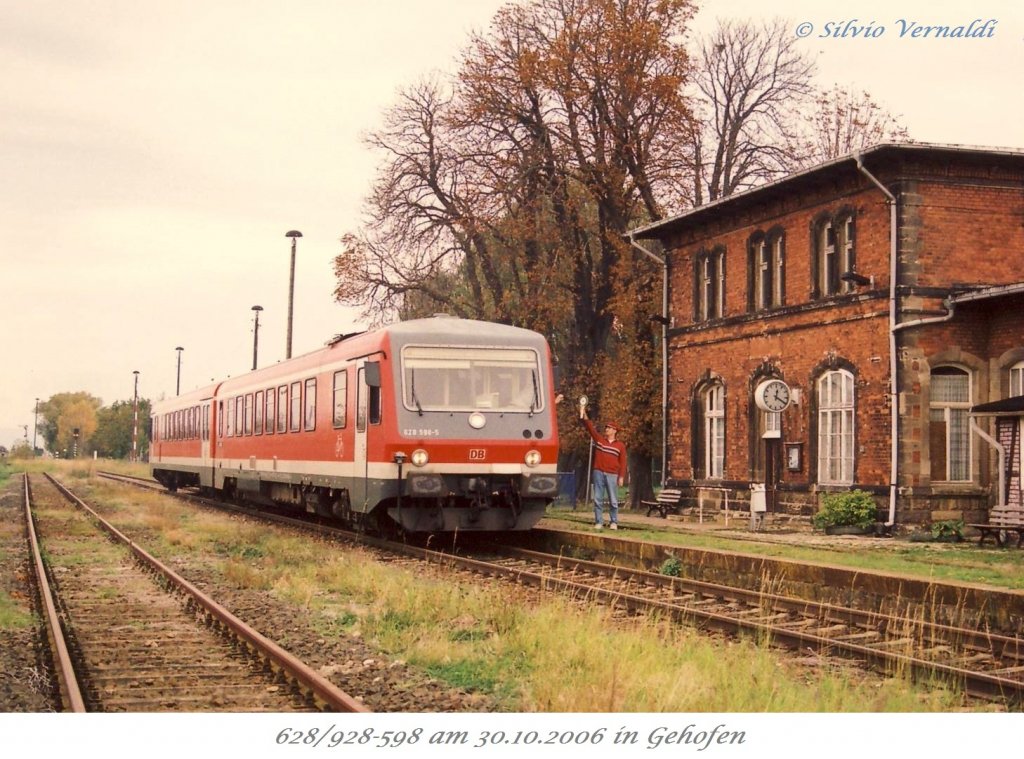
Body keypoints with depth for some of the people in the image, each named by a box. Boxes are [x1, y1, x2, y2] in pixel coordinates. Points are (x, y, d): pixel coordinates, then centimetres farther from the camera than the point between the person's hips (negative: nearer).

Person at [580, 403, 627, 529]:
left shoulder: (620, 445, 5)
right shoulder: (599, 439, 10)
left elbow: (622, 462, 2)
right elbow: (590, 427, 4)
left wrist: (621, 477, -6)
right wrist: (583, 414, -5)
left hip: (612, 475, -2)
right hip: (598, 473, 2)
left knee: (613, 501, -1)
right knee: (598, 499, 0)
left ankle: (614, 522, 6)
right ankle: (598, 522, 3)